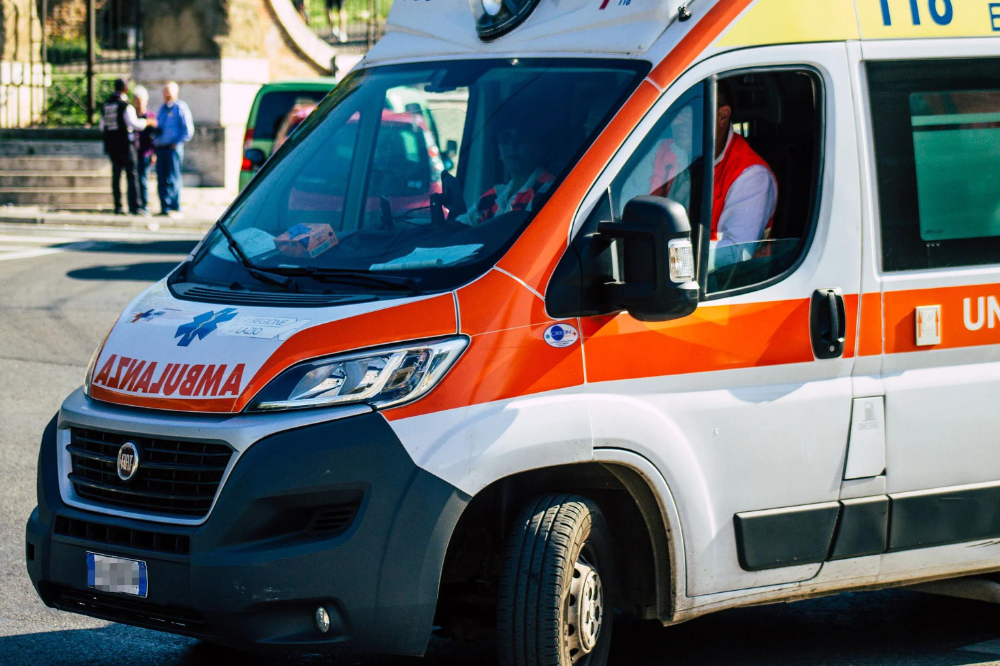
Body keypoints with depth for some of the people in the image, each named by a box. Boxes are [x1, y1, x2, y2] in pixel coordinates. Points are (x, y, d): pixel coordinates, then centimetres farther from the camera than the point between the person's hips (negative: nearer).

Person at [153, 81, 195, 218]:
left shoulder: (180, 108, -3)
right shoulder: (162, 109, 18)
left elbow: (188, 130, -7)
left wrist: (176, 143, -11)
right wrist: (155, 146, 12)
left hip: (172, 148, -6)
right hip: (160, 148, 6)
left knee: (173, 180, -6)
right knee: (161, 180, 5)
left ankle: (175, 208, -3)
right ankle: (164, 208, 9)